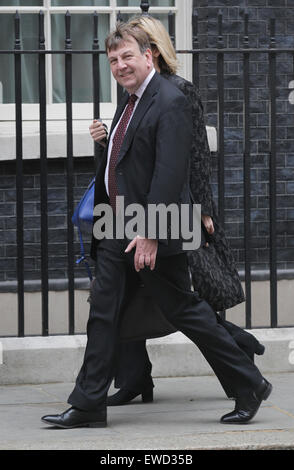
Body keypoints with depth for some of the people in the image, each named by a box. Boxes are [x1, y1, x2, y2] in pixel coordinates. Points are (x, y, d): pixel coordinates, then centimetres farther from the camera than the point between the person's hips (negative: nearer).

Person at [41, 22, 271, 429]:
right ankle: (88, 406, 11)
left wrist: (150, 234, -24)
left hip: (152, 234, -9)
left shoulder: (170, 103, -15)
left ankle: (249, 385, 11)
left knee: (185, 310, -1)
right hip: (117, 229, 9)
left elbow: (169, 173, -22)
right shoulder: (129, 102, 14)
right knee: (103, 312, 7)